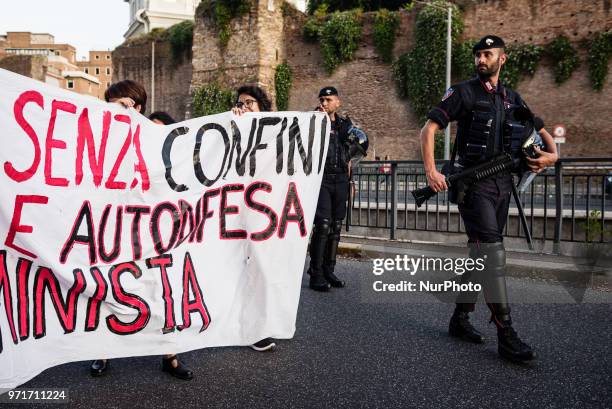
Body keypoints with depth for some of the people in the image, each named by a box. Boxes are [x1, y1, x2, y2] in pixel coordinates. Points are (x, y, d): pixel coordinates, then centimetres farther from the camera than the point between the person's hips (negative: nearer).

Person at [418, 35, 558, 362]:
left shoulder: (511, 98, 16)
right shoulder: (463, 92, -1)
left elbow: (540, 129, 23)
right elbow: (429, 128, -8)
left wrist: (552, 154, 0)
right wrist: (430, 170, -21)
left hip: (502, 184, 7)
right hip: (474, 183, -6)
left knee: (480, 252, 10)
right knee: (493, 253, -13)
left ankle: (460, 318, 22)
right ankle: (506, 336, -9)